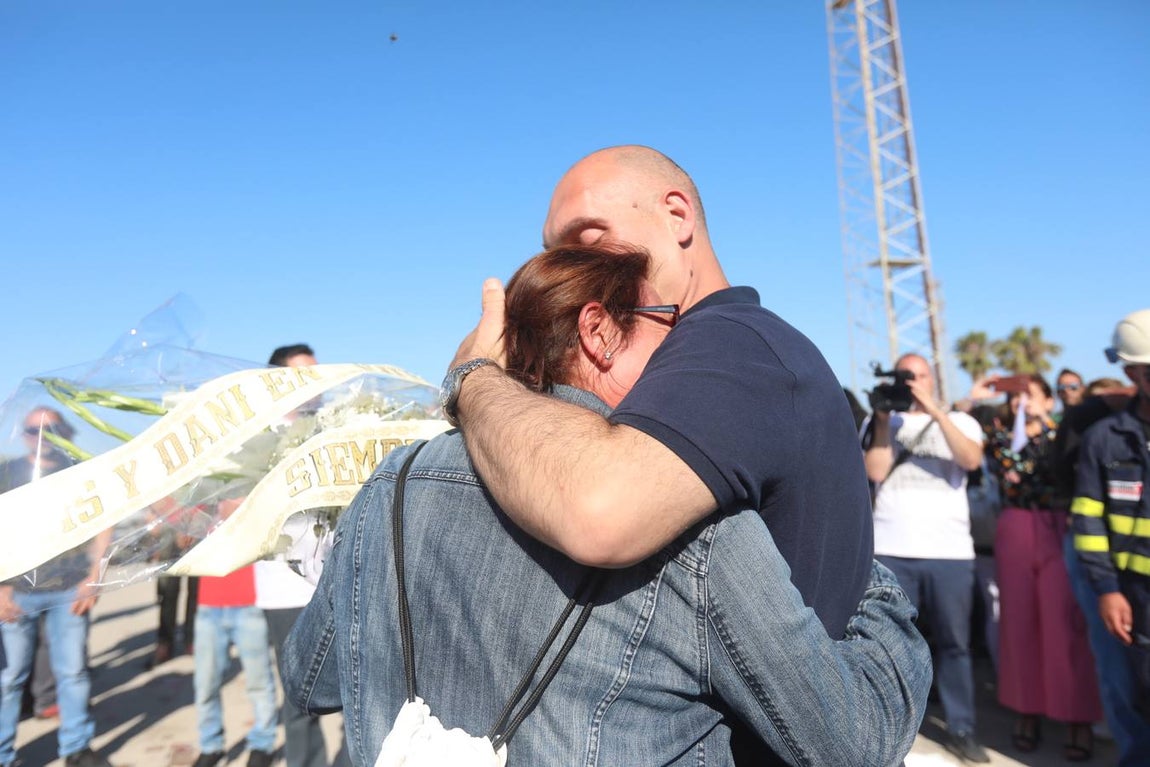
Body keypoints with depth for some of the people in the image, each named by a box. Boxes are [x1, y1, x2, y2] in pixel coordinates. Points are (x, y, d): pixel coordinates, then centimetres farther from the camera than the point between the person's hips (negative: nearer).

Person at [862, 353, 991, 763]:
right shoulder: (882, 421, 11)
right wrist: (884, 418, -5)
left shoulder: (960, 421, 11)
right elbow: (876, 472, -3)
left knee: (954, 643, 9)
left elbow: (971, 460, -9)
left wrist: (935, 410, -14)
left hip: (950, 550, 0)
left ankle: (961, 729, 21)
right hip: (891, 549, 0)